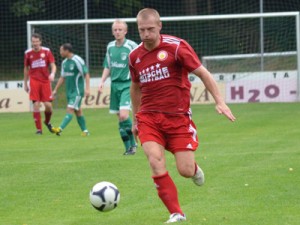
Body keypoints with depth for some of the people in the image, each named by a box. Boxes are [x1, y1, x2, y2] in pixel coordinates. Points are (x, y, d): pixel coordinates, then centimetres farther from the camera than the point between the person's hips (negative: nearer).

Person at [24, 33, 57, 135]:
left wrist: (52, 74, -22)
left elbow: (53, 65, 0)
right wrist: (25, 83, 15)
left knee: (48, 105, -5)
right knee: (36, 104, -9)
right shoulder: (28, 53, 4)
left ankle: (47, 122, 27)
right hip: (34, 81, 0)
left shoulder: (46, 51, 1)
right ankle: (39, 129, -2)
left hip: (45, 81, 0)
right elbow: (26, 69, 14)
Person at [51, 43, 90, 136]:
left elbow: (86, 74, -13)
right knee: (78, 111, 11)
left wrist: (87, 88, -21)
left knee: (70, 109, -14)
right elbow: (62, 77, 19)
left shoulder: (77, 61, -13)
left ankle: (60, 129, -25)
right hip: (69, 91, 8)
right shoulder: (64, 62, 11)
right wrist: (55, 90, 17)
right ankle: (85, 130, 17)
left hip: (77, 91, -8)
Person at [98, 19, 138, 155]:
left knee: (123, 115, -19)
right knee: (120, 117, 6)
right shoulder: (110, 47, 9)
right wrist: (102, 81, 8)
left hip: (127, 84, -6)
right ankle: (129, 147, 14)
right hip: (115, 85, 6)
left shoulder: (131, 46, -9)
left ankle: (132, 143, -3)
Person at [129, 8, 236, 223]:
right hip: (149, 117, 3)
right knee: (156, 161, -21)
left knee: (185, 171, -7)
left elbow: (203, 73, -5)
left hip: (178, 117, -3)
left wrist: (220, 101, -12)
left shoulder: (176, 46, -8)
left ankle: (194, 168, 34)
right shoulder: (135, 56, 6)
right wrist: (135, 119, 27)